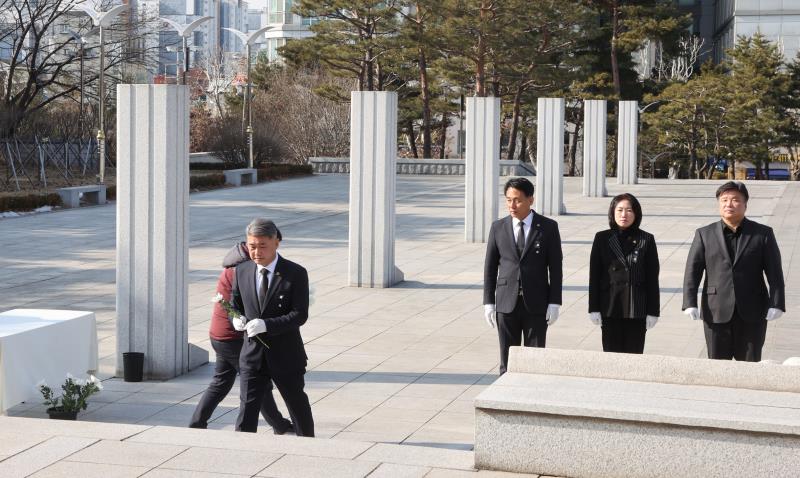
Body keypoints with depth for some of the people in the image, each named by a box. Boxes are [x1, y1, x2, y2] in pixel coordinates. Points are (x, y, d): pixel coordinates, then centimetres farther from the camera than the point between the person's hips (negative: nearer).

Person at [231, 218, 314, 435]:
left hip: (286, 355, -2)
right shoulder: (242, 271, 1)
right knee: (247, 409, -5)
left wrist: (266, 325, -29)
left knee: (298, 406, 15)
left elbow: (300, 315, -17)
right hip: (252, 354, 2)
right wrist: (237, 319, -10)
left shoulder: (296, 274, -11)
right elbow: (235, 304, 14)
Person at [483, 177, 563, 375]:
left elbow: (555, 267, 0)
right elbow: (490, 267, 6)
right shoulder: (498, 227, 4)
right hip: (506, 304, 1)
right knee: (508, 361, 5)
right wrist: (488, 302, 2)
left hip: (536, 305, -1)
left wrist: (554, 303, -6)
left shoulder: (548, 227, -1)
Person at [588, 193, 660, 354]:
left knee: (634, 353, 1)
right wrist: (594, 309, -1)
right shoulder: (602, 238, 4)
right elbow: (594, 276, 4)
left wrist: (652, 311, -2)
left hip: (637, 309, -1)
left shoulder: (646, 240, 3)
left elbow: (652, 278, 2)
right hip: (610, 308, 1)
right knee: (611, 353, 2)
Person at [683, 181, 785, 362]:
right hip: (716, 312, 1)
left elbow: (774, 272, 1)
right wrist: (690, 303, -9)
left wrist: (776, 304, -9)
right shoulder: (704, 234, 7)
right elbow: (692, 270, 2)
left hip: (752, 313, -1)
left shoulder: (763, 234, 4)